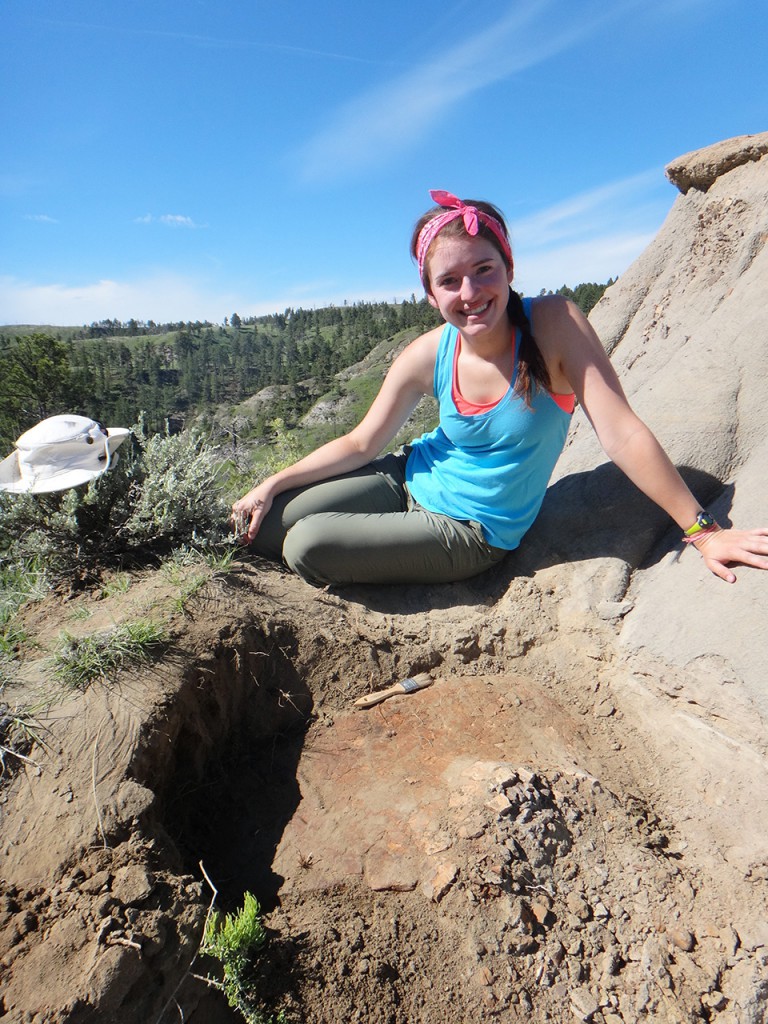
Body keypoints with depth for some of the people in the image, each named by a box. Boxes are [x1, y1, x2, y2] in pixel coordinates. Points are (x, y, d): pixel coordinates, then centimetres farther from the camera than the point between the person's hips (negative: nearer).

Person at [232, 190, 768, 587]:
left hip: (472, 529, -4)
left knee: (305, 546, -18)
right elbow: (361, 444, -1)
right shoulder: (428, 356, -10)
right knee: (260, 529, 2)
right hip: (409, 479, 4)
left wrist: (702, 530, -19)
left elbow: (622, 434, -21)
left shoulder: (555, 324, -20)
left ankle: (374, 565, 17)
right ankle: (366, 558, 27)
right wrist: (274, 484, -3)